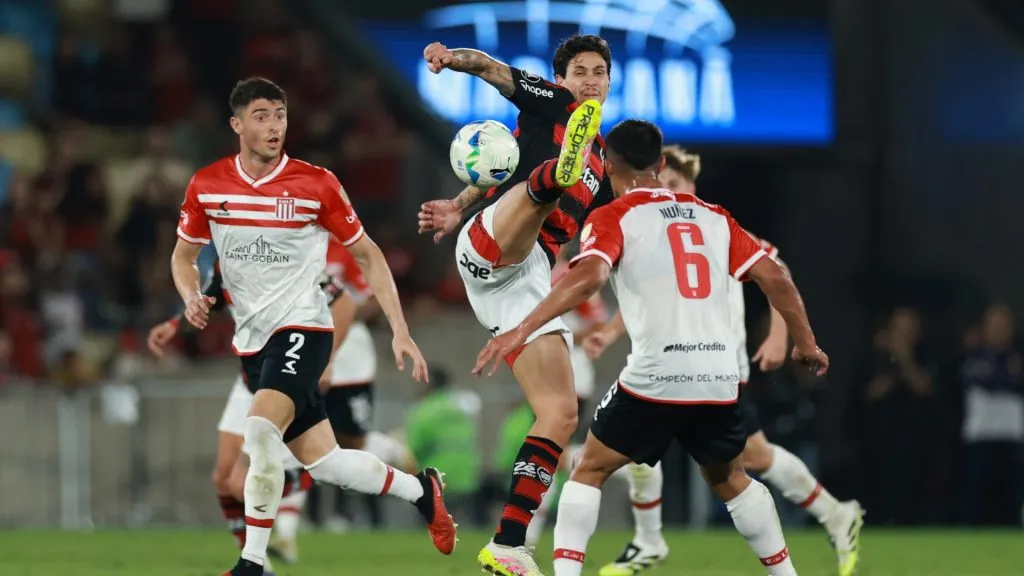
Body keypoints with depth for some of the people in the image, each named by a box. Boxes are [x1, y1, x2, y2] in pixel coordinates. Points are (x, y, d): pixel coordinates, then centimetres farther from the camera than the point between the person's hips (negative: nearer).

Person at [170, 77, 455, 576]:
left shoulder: (316, 184, -8)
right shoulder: (206, 186, 0)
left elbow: (367, 255, 1)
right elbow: (183, 255, 15)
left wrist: (400, 331, -4)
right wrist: (191, 295, -9)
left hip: (303, 328, -4)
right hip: (252, 340, 4)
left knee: (261, 430, -27)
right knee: (321, 461, 5)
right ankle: (420, 489, 30)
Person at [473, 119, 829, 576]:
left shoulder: (613, 218, 2)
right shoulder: (713, 216, 16)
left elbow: (588, 277, -17)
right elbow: (774, 278, 11)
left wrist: (521, 330, -21)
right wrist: (806, 343, 24)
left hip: (655, 378, -4)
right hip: (720, 378, 4)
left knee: (589, 470, 12)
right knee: (729, 478, 27)